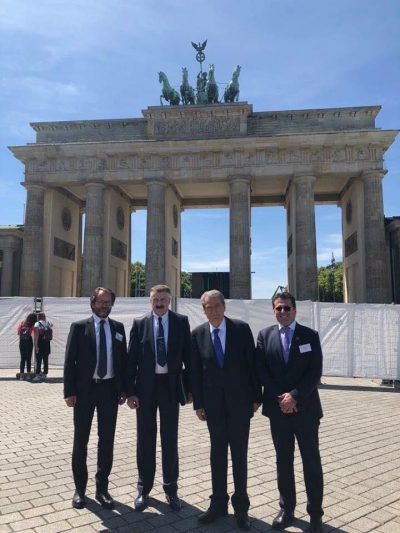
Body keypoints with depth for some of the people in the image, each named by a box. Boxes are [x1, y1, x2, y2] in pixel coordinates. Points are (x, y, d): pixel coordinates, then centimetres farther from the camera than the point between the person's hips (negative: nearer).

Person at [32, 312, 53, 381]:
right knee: (46, 360, 9)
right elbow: (51, 336, 15)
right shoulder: (48, 324, 8)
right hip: (47, 345, 5)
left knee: (38, 360, -2)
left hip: (40, 344, -5)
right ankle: (45, 374, 15)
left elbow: (36, 336, -14)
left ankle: (37, 375, -4)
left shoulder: (37, 324, -7)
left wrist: (36, 345, -15)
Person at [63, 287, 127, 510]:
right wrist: (70, 391, -10)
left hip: (109, 389, 2)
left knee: (107, 440, 9)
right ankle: (80, 488, 27)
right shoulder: (79, 327, -2)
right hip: (85, 389, -2)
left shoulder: (118, 328, 5)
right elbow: (70, 361, -5)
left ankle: (102, 488, 24)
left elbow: (123, 359, 6)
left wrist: (124, 389, 2)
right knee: (81, 440, 10)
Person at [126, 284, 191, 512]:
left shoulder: (181, 321, -1)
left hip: (170, 385, 0)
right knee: (146, 438, 12)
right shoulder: (140, 323, -1)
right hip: (146, 385, 0)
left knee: (170, 438, 11)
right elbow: (132, 359, -1)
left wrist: (190, 388, -2)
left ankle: (171, 488, 28)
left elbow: (188, 355, 0)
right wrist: (130, 391, -6)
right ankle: (144, 488, 29)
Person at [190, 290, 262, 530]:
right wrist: (198, 403, 0)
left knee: (239, 455, 9)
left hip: (239, 401, -1)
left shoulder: (241, 328, -7)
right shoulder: (198, 334, -2)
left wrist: (257, 396, -4)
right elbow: (195, 371, 1)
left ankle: (241, 506, 25)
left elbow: (252, 363, -4)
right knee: (217, 454, 13)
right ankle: (219, 503, 28)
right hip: (213, 403, 2)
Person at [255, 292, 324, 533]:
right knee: (283, 461, 12)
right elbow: (261, 370, -2)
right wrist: (281, 396, -11)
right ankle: (287, 509, 27)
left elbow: (316, 371, -8)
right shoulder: (265, 335, 2)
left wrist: (295, 396, -16)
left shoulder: (310, 335, -1)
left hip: (305, 407, -1)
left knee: (311, 461, 7)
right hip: (278, 407, 2)